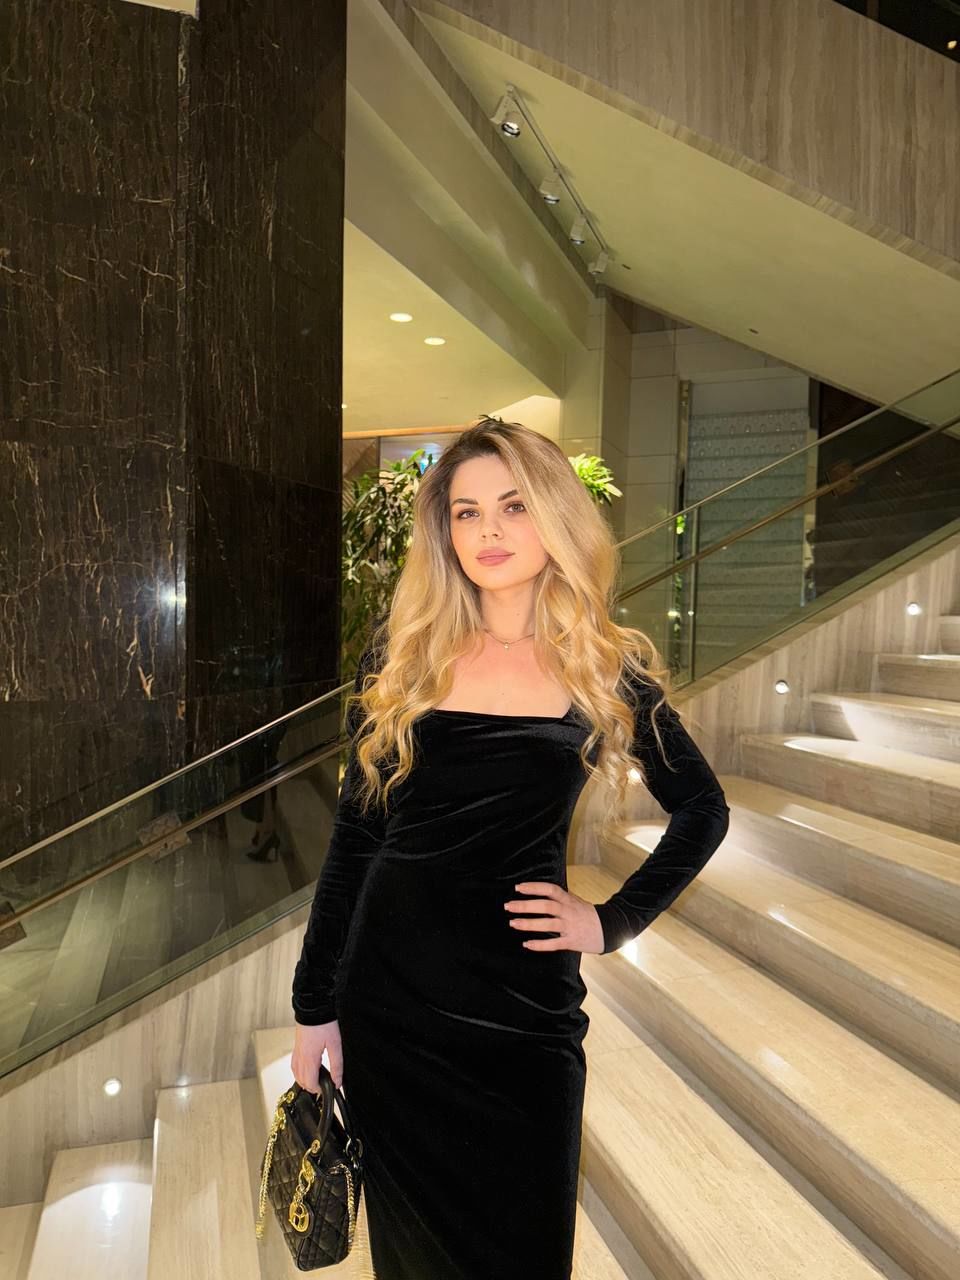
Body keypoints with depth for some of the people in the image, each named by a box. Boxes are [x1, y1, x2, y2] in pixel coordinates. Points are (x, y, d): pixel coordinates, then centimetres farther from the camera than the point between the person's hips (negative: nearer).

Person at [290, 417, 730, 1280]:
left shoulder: (604, 667, -3)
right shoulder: (404, 651, -1)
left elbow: (703, 807, 9)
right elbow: (355, 832, 1)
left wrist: (616, 921, 0)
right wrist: (315, 1004, 2)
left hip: (522, 1010, 0)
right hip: (389, 999, 1)